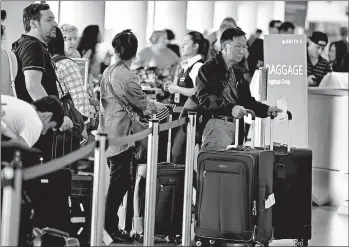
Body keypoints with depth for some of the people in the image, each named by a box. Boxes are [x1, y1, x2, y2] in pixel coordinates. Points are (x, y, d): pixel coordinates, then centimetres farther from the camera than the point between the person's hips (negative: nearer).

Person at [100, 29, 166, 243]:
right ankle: (110, 229, -3)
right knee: (119, 183, -3)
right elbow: (143, 105, -10)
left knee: (115, 182, 15)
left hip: (108, 134, 8)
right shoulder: (128, 77, -16)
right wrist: (159, 106, 11)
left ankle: (108, 226, 18)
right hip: (121, 135, -8)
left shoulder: (108, 73, 9)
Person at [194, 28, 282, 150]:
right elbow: (205, 99, -16)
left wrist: (267, 110, 5)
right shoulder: (208, 69, -2)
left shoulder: (237, 72, 25)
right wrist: (231, 108, -30)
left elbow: (246, 100, 23)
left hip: (236, 124, 7)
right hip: (216, 124, -7)